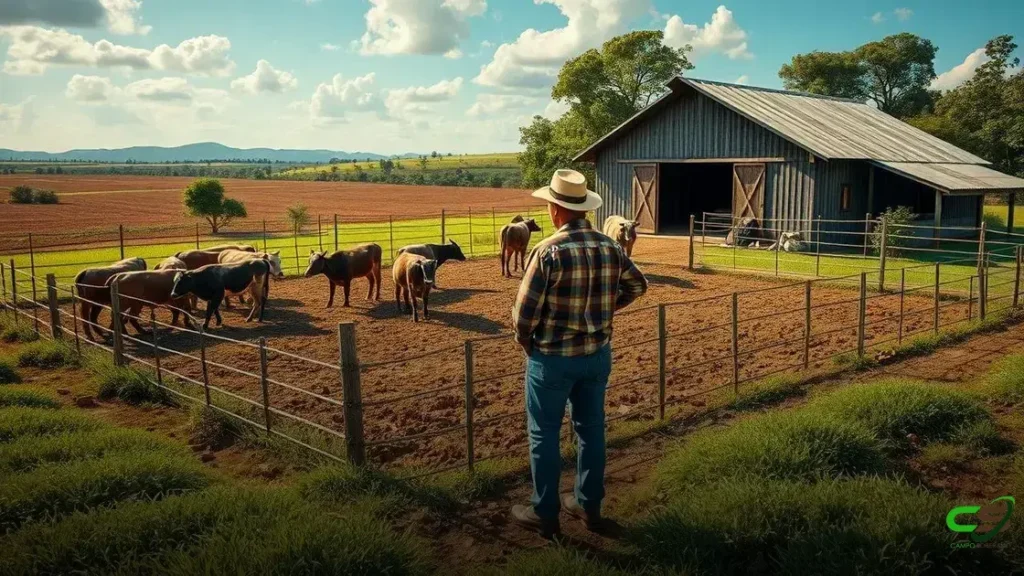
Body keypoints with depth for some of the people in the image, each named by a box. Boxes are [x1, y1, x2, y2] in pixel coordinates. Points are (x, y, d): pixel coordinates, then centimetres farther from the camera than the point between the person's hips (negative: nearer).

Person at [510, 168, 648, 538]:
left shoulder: (548, 251, -21)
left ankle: (544, 514, 20)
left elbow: (525, 310, -19)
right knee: (592, 429, 17)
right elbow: (637, 286, 14)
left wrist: (525, 343, 0)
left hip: (552, 358, -5)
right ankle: (589, 506, 30)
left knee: (544, 435, 9)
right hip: (598, 354, 6)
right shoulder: (610, 248, -2)